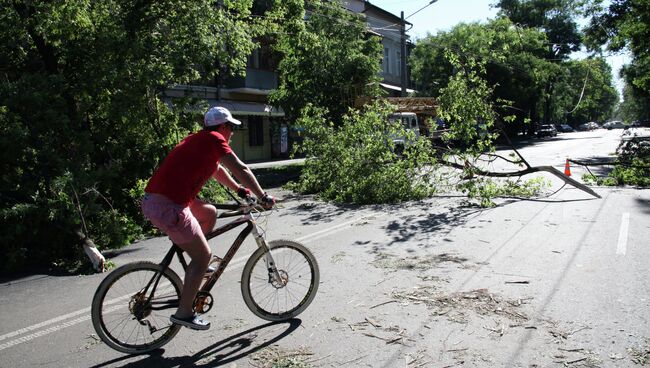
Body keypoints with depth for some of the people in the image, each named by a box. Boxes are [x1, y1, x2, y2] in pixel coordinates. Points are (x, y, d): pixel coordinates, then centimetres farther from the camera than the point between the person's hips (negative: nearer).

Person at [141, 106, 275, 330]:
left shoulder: (199, 139, 22)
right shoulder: (213, 139, -5)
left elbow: (218, 171, 34)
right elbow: (241, 170, -9)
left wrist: (240, 190, 36)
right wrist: (263, 197, -2)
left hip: (153, 200, 10)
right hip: (168, 207, -10)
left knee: (210, 213, 25)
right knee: (204, 256, 0)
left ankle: (196, 263, 30)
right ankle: (184, 313, 7)